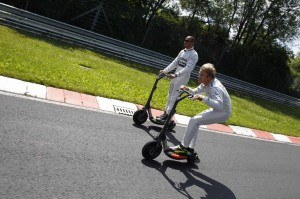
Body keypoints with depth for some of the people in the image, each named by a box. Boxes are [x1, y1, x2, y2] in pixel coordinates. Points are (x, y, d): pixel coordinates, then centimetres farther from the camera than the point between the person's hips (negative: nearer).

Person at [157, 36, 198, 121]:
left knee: (173, 98, -7)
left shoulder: (194, 54, -14)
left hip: (182, 79, -8)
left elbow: (188, 68, -25)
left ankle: (167, 115, -1)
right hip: (175, 77, 8)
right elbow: (174, 63, 14)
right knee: (170, 96, 13)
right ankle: (165, 113, 23)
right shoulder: (182, 51, 11)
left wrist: (176, 75, -35)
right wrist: (165, 70, 5)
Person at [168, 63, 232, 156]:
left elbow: (219, 105, -44)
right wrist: (187, 89, -6)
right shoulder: (206, 83, -1)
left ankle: (183, 147, -9)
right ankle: (190, 149, 16)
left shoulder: (215, 88, -30)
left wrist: (202, 98, -52)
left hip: (223, 112, -10)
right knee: (195, 121, 9)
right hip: (216, 109, 10)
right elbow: (196, 92, 15)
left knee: (194, 121, -19)